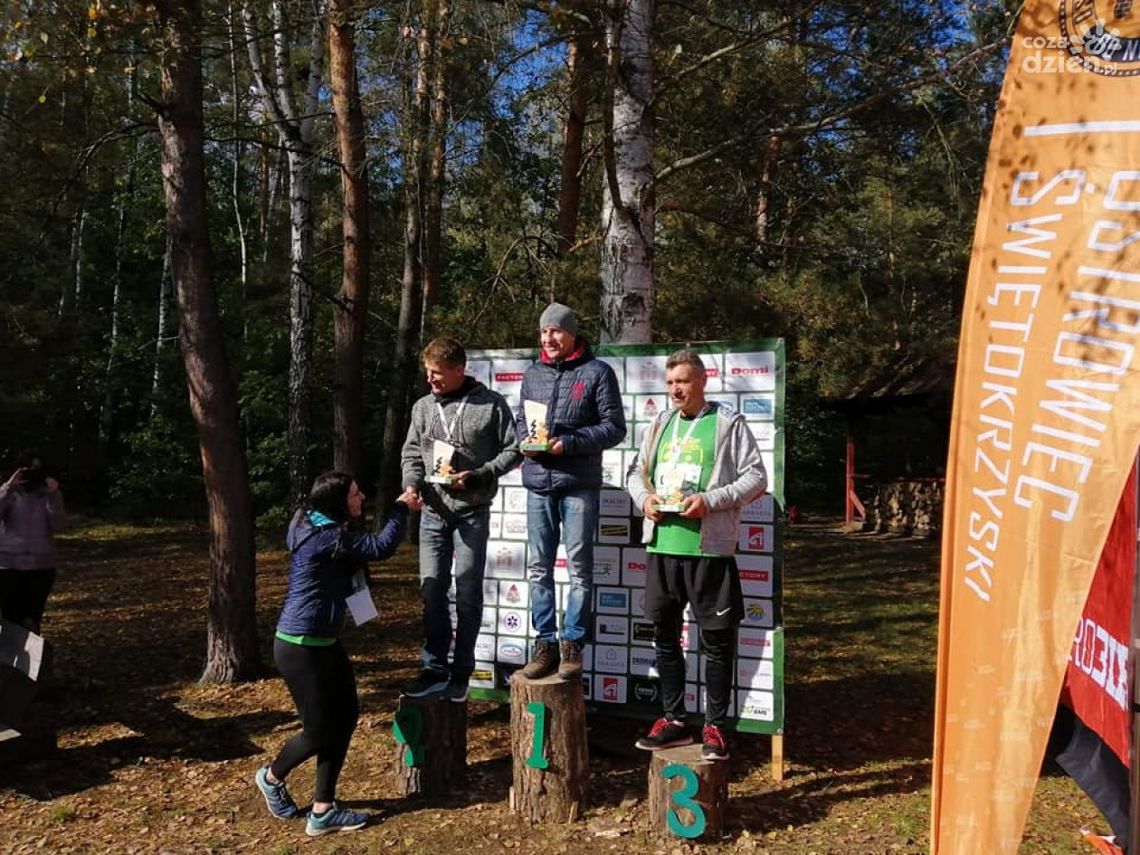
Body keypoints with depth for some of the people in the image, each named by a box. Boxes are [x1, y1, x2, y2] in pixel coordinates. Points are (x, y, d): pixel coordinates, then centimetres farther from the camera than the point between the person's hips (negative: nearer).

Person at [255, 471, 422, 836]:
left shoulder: (321, 528, 10)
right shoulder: (327, 535, -22)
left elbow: (348, 572, 17)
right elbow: (380, 547, -23)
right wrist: (402, 508, -8)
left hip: (323, 643, 10)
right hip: (300, 647, -10)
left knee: (344, 719, 7)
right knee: (321, 729, 4)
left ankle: (322, 812, 16)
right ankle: (272, 777, 35)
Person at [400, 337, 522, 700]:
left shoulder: (491, 404, -4)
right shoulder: (423, 407, 7)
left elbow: (513, 450, -3)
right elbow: (411, 453, 12)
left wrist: (477, 476, -14)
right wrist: (412, 483, -7)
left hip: (472, 511, -3)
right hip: (433, 512, 4)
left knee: (468, 592, 3)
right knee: (431, 590, 5)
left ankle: (461, 671, 16)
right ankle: (435, 669, 15)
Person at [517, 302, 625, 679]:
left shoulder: (597, 372, -1)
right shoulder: (533, 374, 14)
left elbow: (615, 426, -5)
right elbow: (520, 420, 19)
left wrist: (570, 443, -16)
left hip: (579, 485, -4)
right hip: (538, 483, 5)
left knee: (579, 568, 4)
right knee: (539, 567, 7)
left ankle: (572, 642, 14)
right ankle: (545, 641, 17)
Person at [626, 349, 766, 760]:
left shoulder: (729, 423, -3)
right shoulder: (659, 424, 14)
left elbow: (756, 478, -5)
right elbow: (637, 471, 20)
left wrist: (711, 500, -17)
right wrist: (644, 498, -2)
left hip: (710, 547, -5)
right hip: (662, 545, 6)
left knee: (716, 640, 3)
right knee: (664, 635, 13)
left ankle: (715, 726, 17)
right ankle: (674, 719, 27)